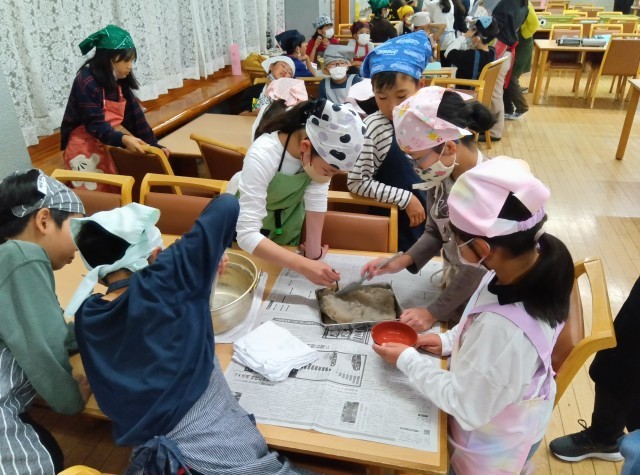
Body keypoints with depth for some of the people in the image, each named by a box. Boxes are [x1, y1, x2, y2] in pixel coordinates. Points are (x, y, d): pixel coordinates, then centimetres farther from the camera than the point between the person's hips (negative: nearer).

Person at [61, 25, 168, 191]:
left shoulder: (119, 81, 2)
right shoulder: (86, 82, -21)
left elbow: (133, 115, 2)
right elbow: (95, 125, -27)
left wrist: (152, 144, -5)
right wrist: (123, 139, -43)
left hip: (102, 145, 7)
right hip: (82, 147, -7)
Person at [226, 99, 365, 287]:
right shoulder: (262, 156, -43)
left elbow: (317, 199, -21)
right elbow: (247, 235, -46)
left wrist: (314, 253, -23)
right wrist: (304, 265, -53)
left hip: (288, 210, 4)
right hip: (247, 210, -3)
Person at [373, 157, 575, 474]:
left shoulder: (504, 328, -46)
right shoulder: (537, 258, -22)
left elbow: (465, 405, -27)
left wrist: (407, 360, -18)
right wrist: (450, 341, -4)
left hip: (493, 444, -5)